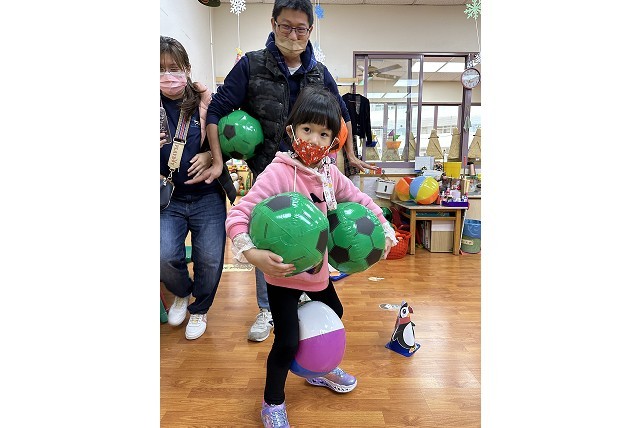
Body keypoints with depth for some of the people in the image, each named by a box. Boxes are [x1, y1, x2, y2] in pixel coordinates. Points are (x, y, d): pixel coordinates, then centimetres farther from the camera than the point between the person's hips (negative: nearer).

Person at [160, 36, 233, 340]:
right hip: (168, 198, 1)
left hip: (207, 195, 0)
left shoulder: (205, 103, -2)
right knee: (164, 256, -14)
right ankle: (182, 292, 23)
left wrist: (210, 156, -12)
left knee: (209, 258, -1)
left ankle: (199, 309, 30)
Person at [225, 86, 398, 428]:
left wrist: (384, 231, 0)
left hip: (317, 269, 8)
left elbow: (362, 201, 10)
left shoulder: (330, 174, -4)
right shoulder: (279, 172, -24)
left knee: (334, 313, 25)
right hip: (283, 273, -7)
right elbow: (238, 214, -29)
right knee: (287, 341, -4)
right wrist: (252, 253, -42)